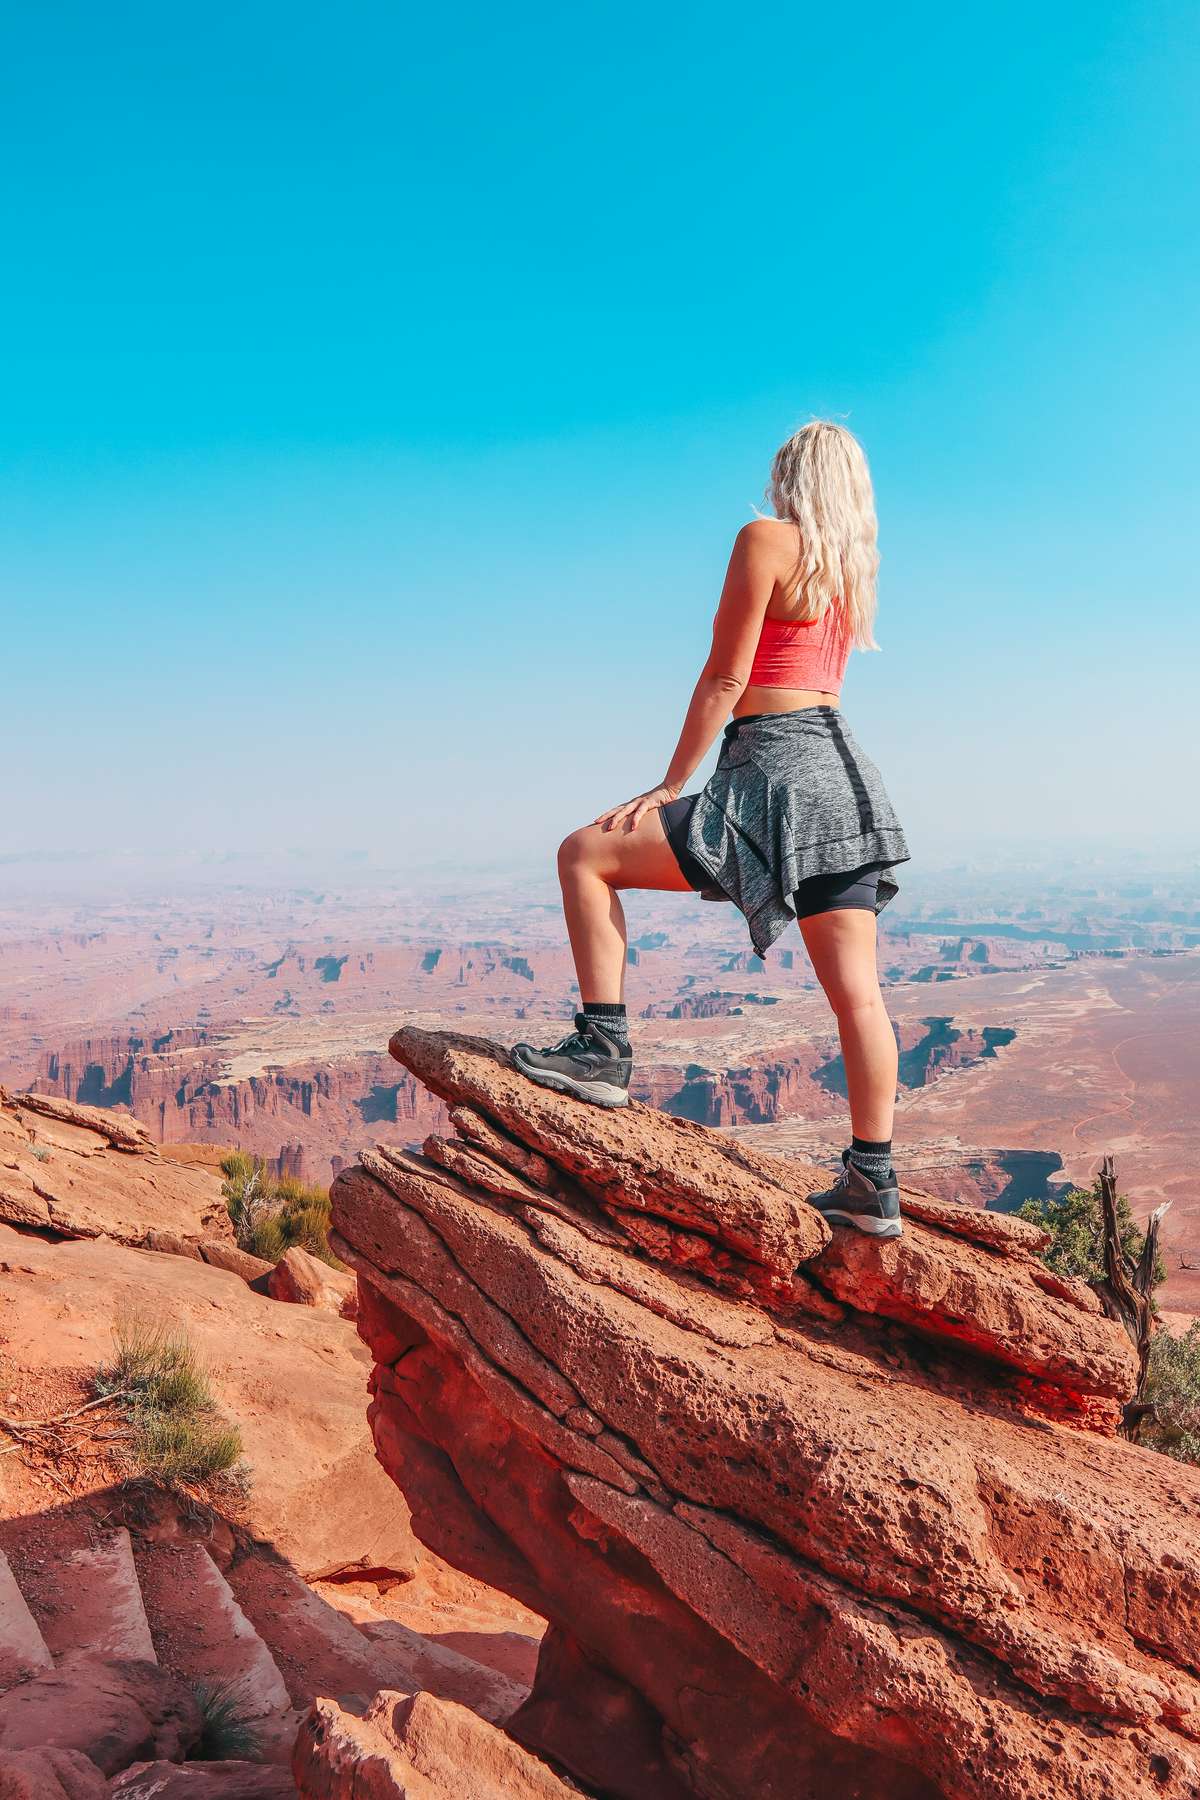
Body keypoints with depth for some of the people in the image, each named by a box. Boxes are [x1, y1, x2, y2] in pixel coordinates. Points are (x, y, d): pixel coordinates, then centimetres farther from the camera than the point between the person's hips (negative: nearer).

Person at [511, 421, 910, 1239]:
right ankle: (873, 1182, 8)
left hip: (776, 768, -8)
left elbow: (725, 680, -8)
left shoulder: (767, 538, -4)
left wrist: (667, 788, -4)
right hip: (841, 768, 8)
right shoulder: (853, 563, 17)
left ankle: (604, 1050, -3)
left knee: (586, 855, -1)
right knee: (857, 989, 4)